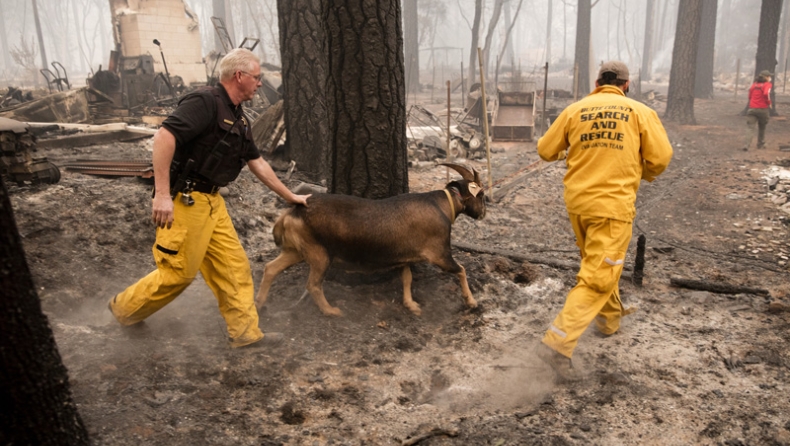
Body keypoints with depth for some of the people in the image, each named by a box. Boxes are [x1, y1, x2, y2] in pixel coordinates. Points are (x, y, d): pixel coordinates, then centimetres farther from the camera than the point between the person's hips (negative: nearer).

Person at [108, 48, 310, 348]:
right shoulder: (205, 102, -16)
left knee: (234, 266, 8)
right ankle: (124, 308, 28)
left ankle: (244, 331, 18)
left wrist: (289, 196, 25)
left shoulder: (238, 118, 13)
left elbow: (257, 163, 21)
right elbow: (164, 137, -28)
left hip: (211, 200, 9)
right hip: (183, 200, -9)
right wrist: (162, 194, -31)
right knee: (178, 272, 3)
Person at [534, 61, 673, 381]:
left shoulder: (575, 109, 4)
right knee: (597, 278, -2)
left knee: (597, 262, 25)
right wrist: (642, 172, 17)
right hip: (613, 204, -4)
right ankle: (558, 343, -11)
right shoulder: (639, 111, -1)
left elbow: (545, 151, 6)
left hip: (577, 202, 5)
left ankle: (610, 318, 45)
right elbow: (660, 158, -4)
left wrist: (564, 153, 28)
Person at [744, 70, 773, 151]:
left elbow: (750, 96, 17)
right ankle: (761, 144, 26)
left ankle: (747, 145, -25)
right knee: (762, 127, 16)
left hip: (752, 108, 2)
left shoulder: (754, 84, 11)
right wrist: (769, 103, -8)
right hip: (763, 109, -2)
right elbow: (766, 93, -21)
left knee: (750, 127, -7)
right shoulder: (767, 84, -5)